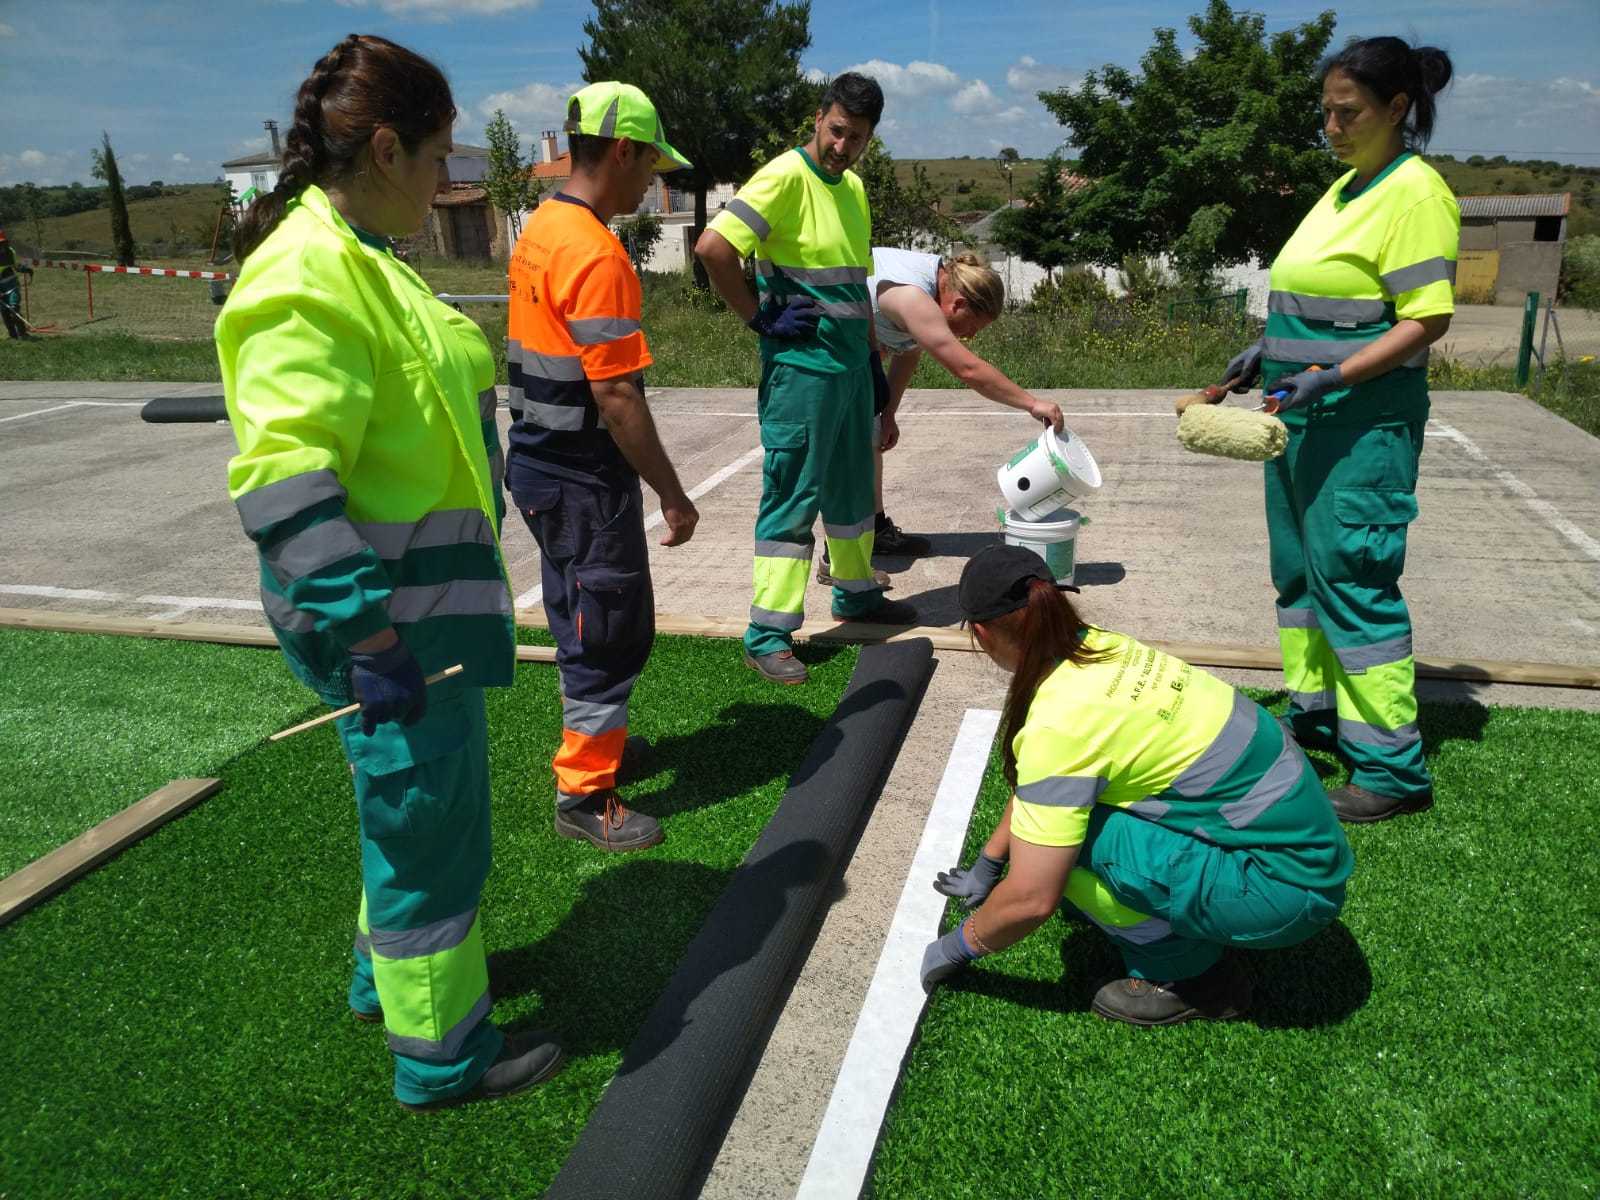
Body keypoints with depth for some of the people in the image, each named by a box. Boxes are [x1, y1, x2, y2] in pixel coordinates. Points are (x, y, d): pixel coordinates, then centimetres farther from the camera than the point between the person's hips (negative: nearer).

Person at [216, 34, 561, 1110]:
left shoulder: (357, 257, 13)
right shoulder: (310, 279, -20)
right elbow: (282, 478, -28)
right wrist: (365, 630, -30)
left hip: (426, 595, 10)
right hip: (393, 612, -10)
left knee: (412, 802, 24)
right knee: (430, 817, 4)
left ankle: (390, 970, 46)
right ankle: (442, 1053, 23)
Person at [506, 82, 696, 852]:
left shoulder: (540, 228, 10)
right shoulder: (595, 253, -21)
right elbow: (616, 395, -24)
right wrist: (671, 495, -18)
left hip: (540, 461, 10)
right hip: (583, 477, -10)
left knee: (581, 619, 23)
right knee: (614, 630, 1)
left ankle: (592, 737, 40)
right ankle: (582, 795, 12)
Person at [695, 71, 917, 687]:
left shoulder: (854, 188, 13)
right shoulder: (786, 176, -13)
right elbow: (713, 247, -22)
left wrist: (871, 356, 20)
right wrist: (760, 317, -17)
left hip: (850, 364, 8)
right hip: (800, 366, -8)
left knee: (853, 486, 18)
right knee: (792, 497, -6)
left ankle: (856, 592, 35)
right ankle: (767, 635, 1)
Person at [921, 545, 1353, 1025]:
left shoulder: (1058, 725, -25)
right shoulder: (1098, 647, 0)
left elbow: (1030, 899, -21)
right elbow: (1031, 783, 15)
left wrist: (958, 946, -2)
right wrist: (986, 867, 25)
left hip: (1282, 890, -8)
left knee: (1064, 842, -18)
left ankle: (1188, 975, 2)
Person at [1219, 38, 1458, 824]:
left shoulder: (1415, 193, -13)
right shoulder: (1347, 186, 14)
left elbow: (1427, 320, -19)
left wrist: (1336, 376, -27)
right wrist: (1269, 352, 13)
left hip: (1361, 421, -10)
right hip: (1303, 413, 10)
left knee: (1353, 579, -8)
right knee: (1301, 569, 15)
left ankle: (1393, 768, 1)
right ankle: (1315, 713, 30)